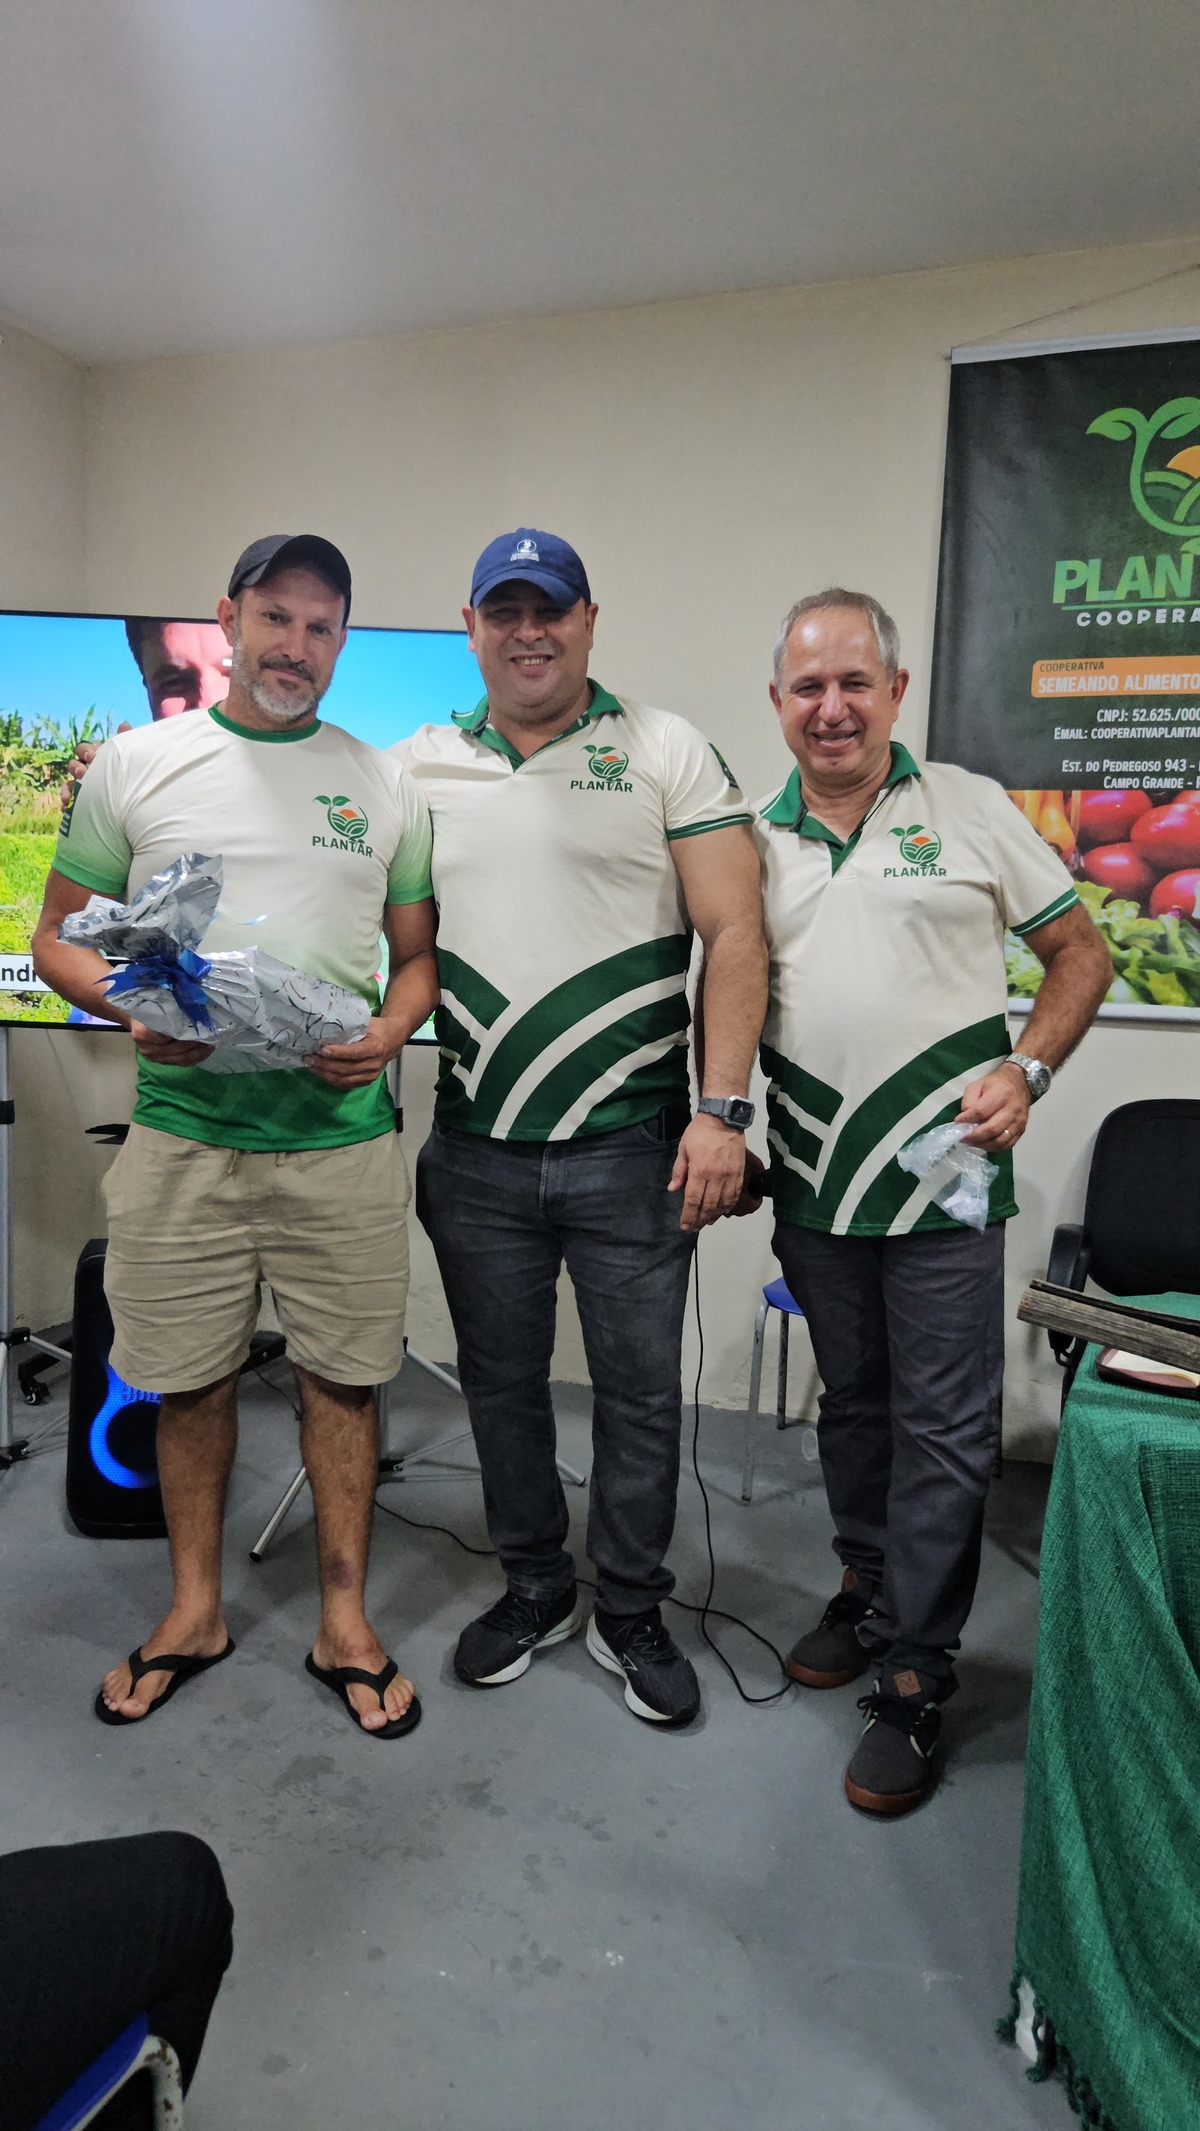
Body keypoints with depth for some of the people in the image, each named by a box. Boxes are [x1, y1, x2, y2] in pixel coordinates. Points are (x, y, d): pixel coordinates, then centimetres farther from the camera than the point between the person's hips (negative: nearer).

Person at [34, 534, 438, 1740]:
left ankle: (344, 1623, 27)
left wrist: (390, 1032, -10)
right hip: (183, 1130, 0)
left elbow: (419, 952, 11)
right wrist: (131, 1007, -14)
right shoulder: (133, 764, 5)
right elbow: (59, 937, 7)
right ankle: (194, 1611, 34)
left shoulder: (386, 784, 8)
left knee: (343, 1378, 8)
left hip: (341, 1133, 1)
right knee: (189, 1380, 12)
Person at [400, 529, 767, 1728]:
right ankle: (533, 1588, 37)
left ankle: (631, 1613, 30)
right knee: (500, 1381, 16)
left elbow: (734, 934, -6)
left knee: (639, 1390, 9)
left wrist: (721, 1109, -14)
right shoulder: (415, 768, 9)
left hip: (630, 1146, -3)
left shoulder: (667, 753, -1)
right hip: (475, 1148, 3)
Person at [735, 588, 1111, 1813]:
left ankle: (914, 1682, 17)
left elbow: (1079, 953, 4)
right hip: (811, 1182, 3)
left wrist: (1024, 1071, -10)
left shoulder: (969, 811, 0)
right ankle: (867, 1590, 39)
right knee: (850, 1404, 18)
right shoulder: (754, 840, 8)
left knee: (943, 1431, 2)